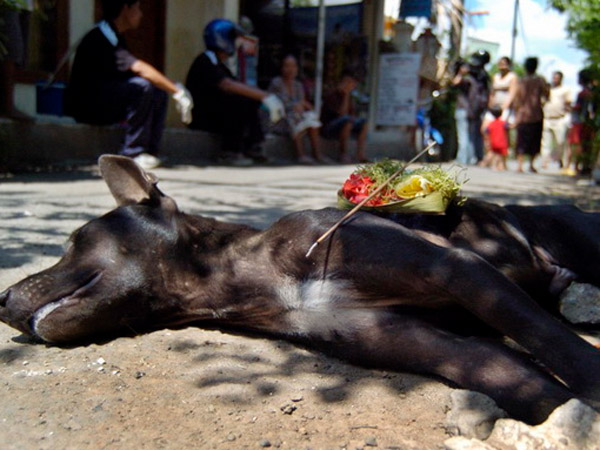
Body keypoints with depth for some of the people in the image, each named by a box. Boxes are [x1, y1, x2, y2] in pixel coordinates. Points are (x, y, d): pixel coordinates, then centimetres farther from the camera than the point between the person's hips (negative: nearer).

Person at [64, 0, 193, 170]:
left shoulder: (114, 37, 13)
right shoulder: (99, 40, -18)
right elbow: (139, 68, -29)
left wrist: (175, 89, -6)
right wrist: (177, 91, -29)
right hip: (85, 106, -10)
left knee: (159, 91, 0)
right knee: (143, 87, -28)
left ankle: (148, 151, -5)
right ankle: (133, 154, -21)